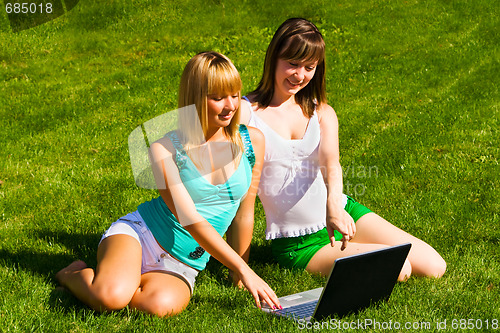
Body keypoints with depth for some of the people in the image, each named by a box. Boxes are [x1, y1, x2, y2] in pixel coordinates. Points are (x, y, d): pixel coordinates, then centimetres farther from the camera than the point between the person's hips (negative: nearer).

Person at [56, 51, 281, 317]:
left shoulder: (252, 141, -1)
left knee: (161, 304, -33)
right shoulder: (165, 149, -11)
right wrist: (243, 269, -22)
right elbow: (189, 218, -18)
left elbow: (244, 213, 9)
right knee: (110, 297, -34)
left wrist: (239, 272, 14)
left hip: (180, 265, 3)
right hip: (138, 235, -3)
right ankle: (77, 275, 3)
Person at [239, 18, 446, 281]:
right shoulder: (245, 112, -7)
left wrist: (334, 204, -38)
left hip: (342, 214, 5)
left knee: (433, 267, -2)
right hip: (297, 245, -4)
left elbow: (331, 161, -15)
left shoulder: (322, 113, 5)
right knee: (397, 270, -21)